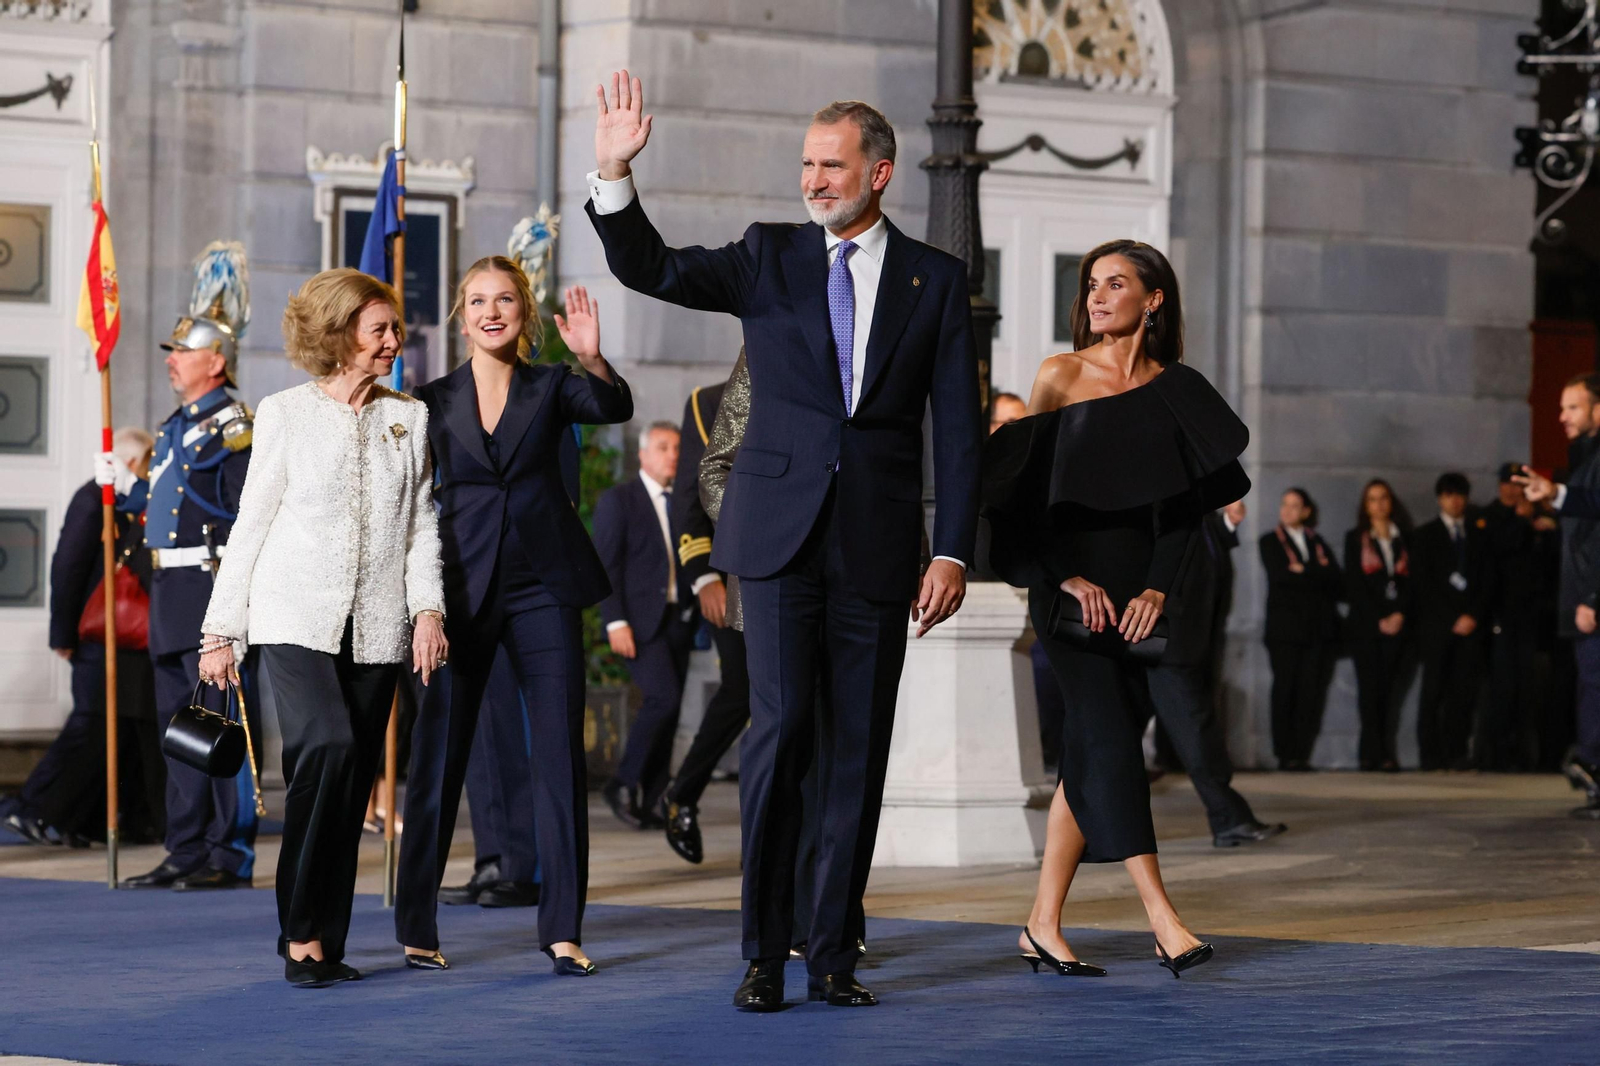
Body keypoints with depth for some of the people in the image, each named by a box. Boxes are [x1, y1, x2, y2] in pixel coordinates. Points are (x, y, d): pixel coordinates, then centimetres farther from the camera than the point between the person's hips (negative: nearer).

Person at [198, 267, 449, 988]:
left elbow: (422, 524, 11)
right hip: (296, 617, -3)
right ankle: (301, 931, -16)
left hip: (375, 625, 4)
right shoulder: (286, 415, 4)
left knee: (353, 778, 1)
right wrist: (221, 630, 5)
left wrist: (428, 606, -4)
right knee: (328, 747, -23)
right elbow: (251, 523, 6)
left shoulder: (409, 417, 12)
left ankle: (322, 943, 9)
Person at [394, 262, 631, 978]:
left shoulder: (551, 386, 4)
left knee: (560, 756, -4)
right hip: (461, 588, 1)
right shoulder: (435, 402, 7)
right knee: (438, 757, 3)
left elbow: (615, 409, -16)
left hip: (543, 585, -1)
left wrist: (593, 360, -35)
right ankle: (416, 927, 11)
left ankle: (562, 931, -1)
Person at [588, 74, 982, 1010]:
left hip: (878, 547, 1)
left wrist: (954, 551, -3)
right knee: (781, 731, -10)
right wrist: (615, 176, -20)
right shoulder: (769, 258, 7)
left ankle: (834, 955, 11)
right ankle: (765, 955, -5)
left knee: (859, 751, 3)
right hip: (782, 536, -1)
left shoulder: (935, 279, 6)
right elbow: (651, 269, -4)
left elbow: (960, 428, 4)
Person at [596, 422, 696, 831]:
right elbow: (606, 564, -7)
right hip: (639, 620, -6)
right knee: (663, 698, -20)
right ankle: (624, 783, -6)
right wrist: (615, 621, -15)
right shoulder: (618, 500, -1)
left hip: (678, 619, 6)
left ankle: (649, 804, 6)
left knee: (667, 712, 2)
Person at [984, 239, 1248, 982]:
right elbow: (1027, 489, 1)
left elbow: (1188, 503, 6)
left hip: (1136, 592, 3)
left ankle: (1043, 927, 12)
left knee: (1088, 755, 5)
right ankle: (1164, 921, -22)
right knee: (1109, 736, -15)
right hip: (1070, 582, -3)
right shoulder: (1061, 376, 1)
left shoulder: (1176, 389, 8)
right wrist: (1068, 578, -9)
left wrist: (1158, 588, -7)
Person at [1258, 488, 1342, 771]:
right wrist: (1317, 576, -4)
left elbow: (1338, 583, 6)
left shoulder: (1318, 543, 19)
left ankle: (1302, 755, -3)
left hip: (1319, 628, 2)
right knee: (1286, 690, -7)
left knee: (1312, 693, -5)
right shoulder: (1271, 542, 11)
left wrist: (1302, 572, -4)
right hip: (1285, 627, -2)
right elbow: (1278, 575, -7)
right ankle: (1286, 755, -4)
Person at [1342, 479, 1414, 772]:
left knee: (1390, 688, -3)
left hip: (1398, 624, 2)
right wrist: (1378, 620, -7)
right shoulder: (1355, 539, 9)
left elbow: (1412, 581, 9)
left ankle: (1372, 752, -1)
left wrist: (1401, 614, -6)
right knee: (1370, 687, -8)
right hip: (1366, 625, -2)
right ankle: (1376, 753, -8)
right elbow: (1354, 585, 2)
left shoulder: (1404, 539, 14)